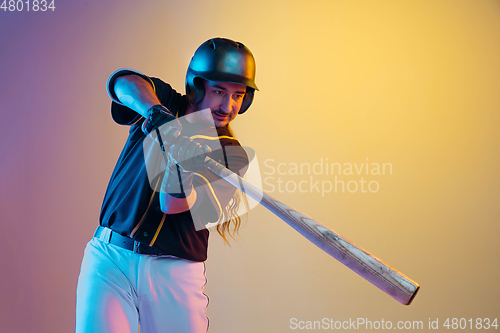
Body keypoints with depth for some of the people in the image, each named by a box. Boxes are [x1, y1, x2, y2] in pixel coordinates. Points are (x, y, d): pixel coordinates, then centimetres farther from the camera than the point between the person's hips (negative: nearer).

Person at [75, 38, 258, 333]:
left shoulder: (231, 155, 1)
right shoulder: (165, 105, 6)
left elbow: (172, 204, -10)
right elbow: (125, 82, -16)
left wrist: (180, 158, -29)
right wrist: (156, 112, -36)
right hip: (110, 256, 0)